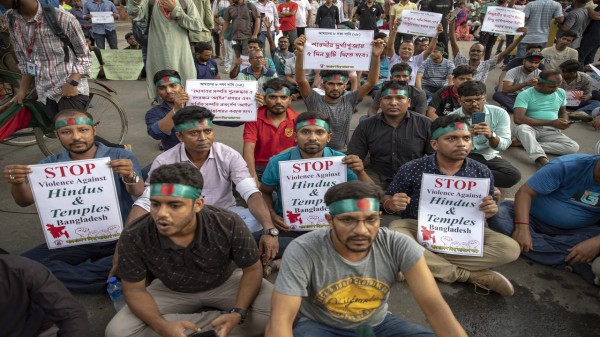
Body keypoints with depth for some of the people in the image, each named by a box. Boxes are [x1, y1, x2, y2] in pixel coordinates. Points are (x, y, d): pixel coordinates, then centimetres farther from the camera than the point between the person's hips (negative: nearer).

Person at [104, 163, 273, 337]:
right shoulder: (133, 238, -28)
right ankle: (215, 320, -12)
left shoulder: (229, 225, -32)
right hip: (170, 290, 2)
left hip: (226, 282, -1)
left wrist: (238, 313, -34)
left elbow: (252, 270, -17)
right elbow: (134, 290, -14)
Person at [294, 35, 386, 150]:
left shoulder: (349, 101, 2)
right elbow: (300, 80, -16)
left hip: (342, 152, 1)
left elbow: (371, 83, -5)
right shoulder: (314, 100, -3)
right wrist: (300, 53, -29)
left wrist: (376, 56, -18)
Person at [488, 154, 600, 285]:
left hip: (572, 233, 1)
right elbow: (524, 192, -23)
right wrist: (522, 228, -34)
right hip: (533, 219, -1)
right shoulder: (567, 166, -20)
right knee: (499, 215, -32)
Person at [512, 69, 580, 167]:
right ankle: (543, 160, -54)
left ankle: (525, 144, -23)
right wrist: (551, 122, -21)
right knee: (522, 128, -39)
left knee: (574, 147, -21)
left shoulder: (561, 93, 9)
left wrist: (565, 121, -3)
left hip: (550, 131, 5)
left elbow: (563, 112, 25)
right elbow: (518, 119, -23)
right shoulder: (525, 94, -9)